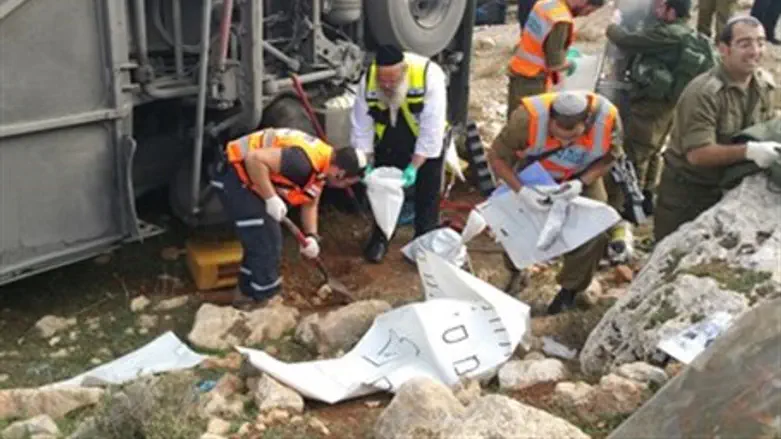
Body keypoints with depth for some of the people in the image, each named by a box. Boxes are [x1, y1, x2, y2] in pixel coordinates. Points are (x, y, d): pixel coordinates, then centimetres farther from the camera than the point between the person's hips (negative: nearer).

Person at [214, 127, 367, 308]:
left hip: (249, 178, 10)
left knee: (260, 241, 20)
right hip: (236, 174, -10)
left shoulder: (322, 164, 4)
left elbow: (310, 204, 15)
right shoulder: (305, 162, -28)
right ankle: (263, 301, 11)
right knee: (265, 243, -4)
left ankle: (247, 295, 34)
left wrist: (312, 237, 1)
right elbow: (255, 158, -33)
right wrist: (271, 198, -26)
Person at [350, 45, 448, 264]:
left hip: (426, 142, -2)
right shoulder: (368, 81, -26)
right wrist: (366, 163, -21)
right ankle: (380, 238, 26)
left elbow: (432, 128, -33)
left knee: (427, 193, 4)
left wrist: (414, 166, -33)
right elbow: (361, 126, -16)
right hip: (389, 140, 2)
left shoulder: (429, 76, -36)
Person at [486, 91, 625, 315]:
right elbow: (497, 156, -27)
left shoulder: (607, 118, -33)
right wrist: (521, 190, -39)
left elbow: (608, 158, -15)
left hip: (583, 177, 1)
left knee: (594, 232, -10)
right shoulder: (528, 117, -39)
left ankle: (570, 288, 15)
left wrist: (582, 183, -33)